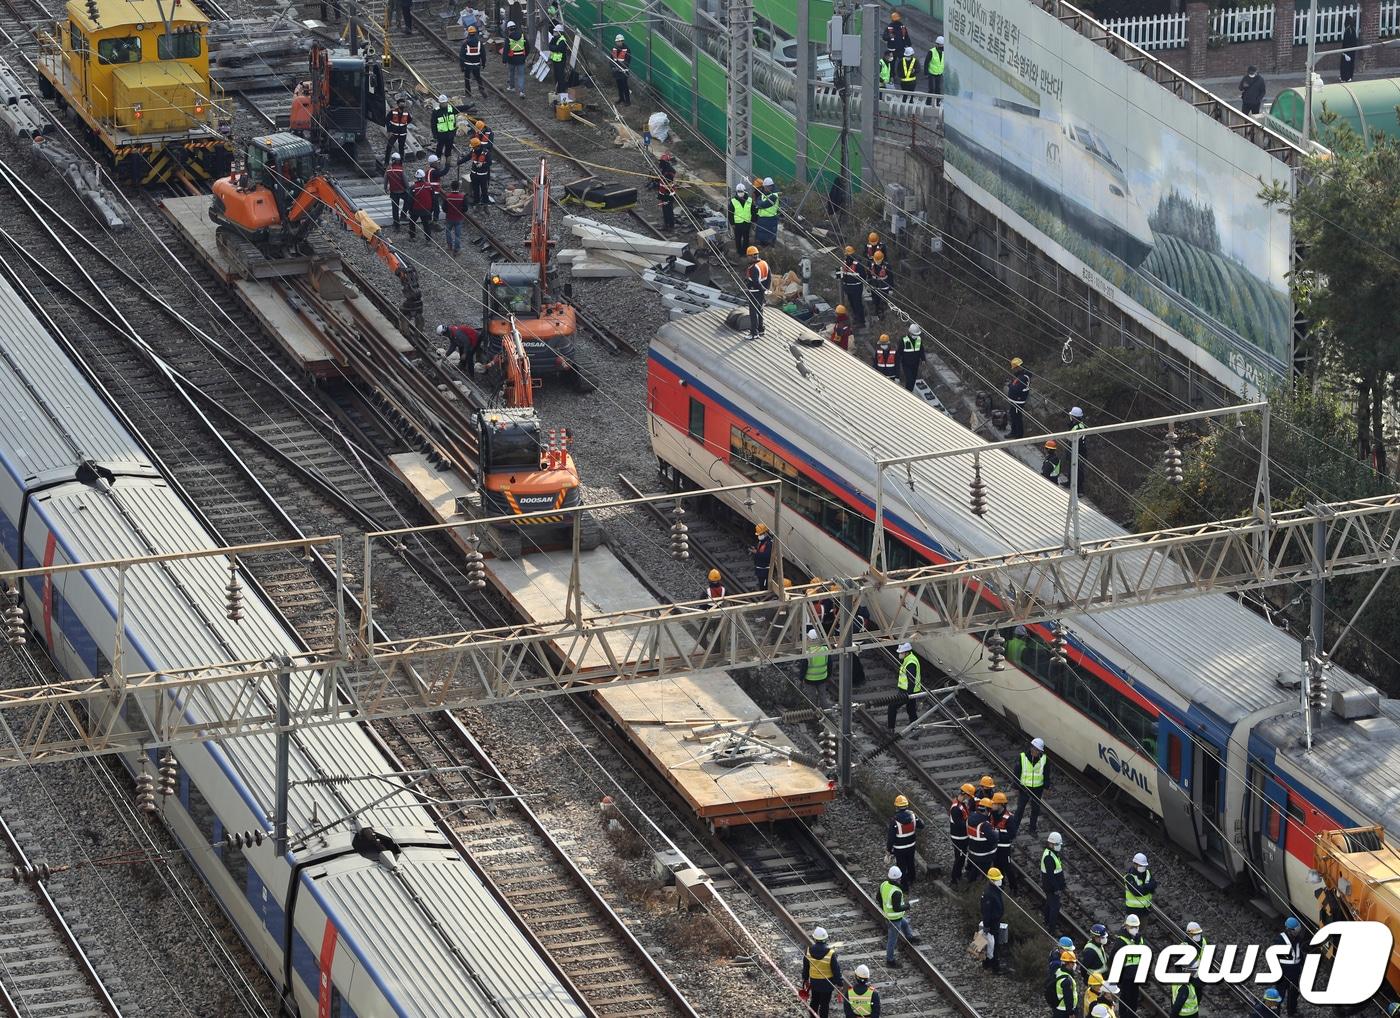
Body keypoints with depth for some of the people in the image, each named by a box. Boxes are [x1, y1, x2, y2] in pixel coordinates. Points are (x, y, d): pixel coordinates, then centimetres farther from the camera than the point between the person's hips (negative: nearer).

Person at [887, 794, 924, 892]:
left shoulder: (895, 820, -27)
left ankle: (905, 888, 22)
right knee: (910, 865, 26)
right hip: (911, 846, 5)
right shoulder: (912, 815, -15)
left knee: (902, 868, 11)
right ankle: (911, 883, 47)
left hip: (899, 848, -5)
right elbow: (921, 825, 0)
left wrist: (889, 849, -7)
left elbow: (891, 837, -20)